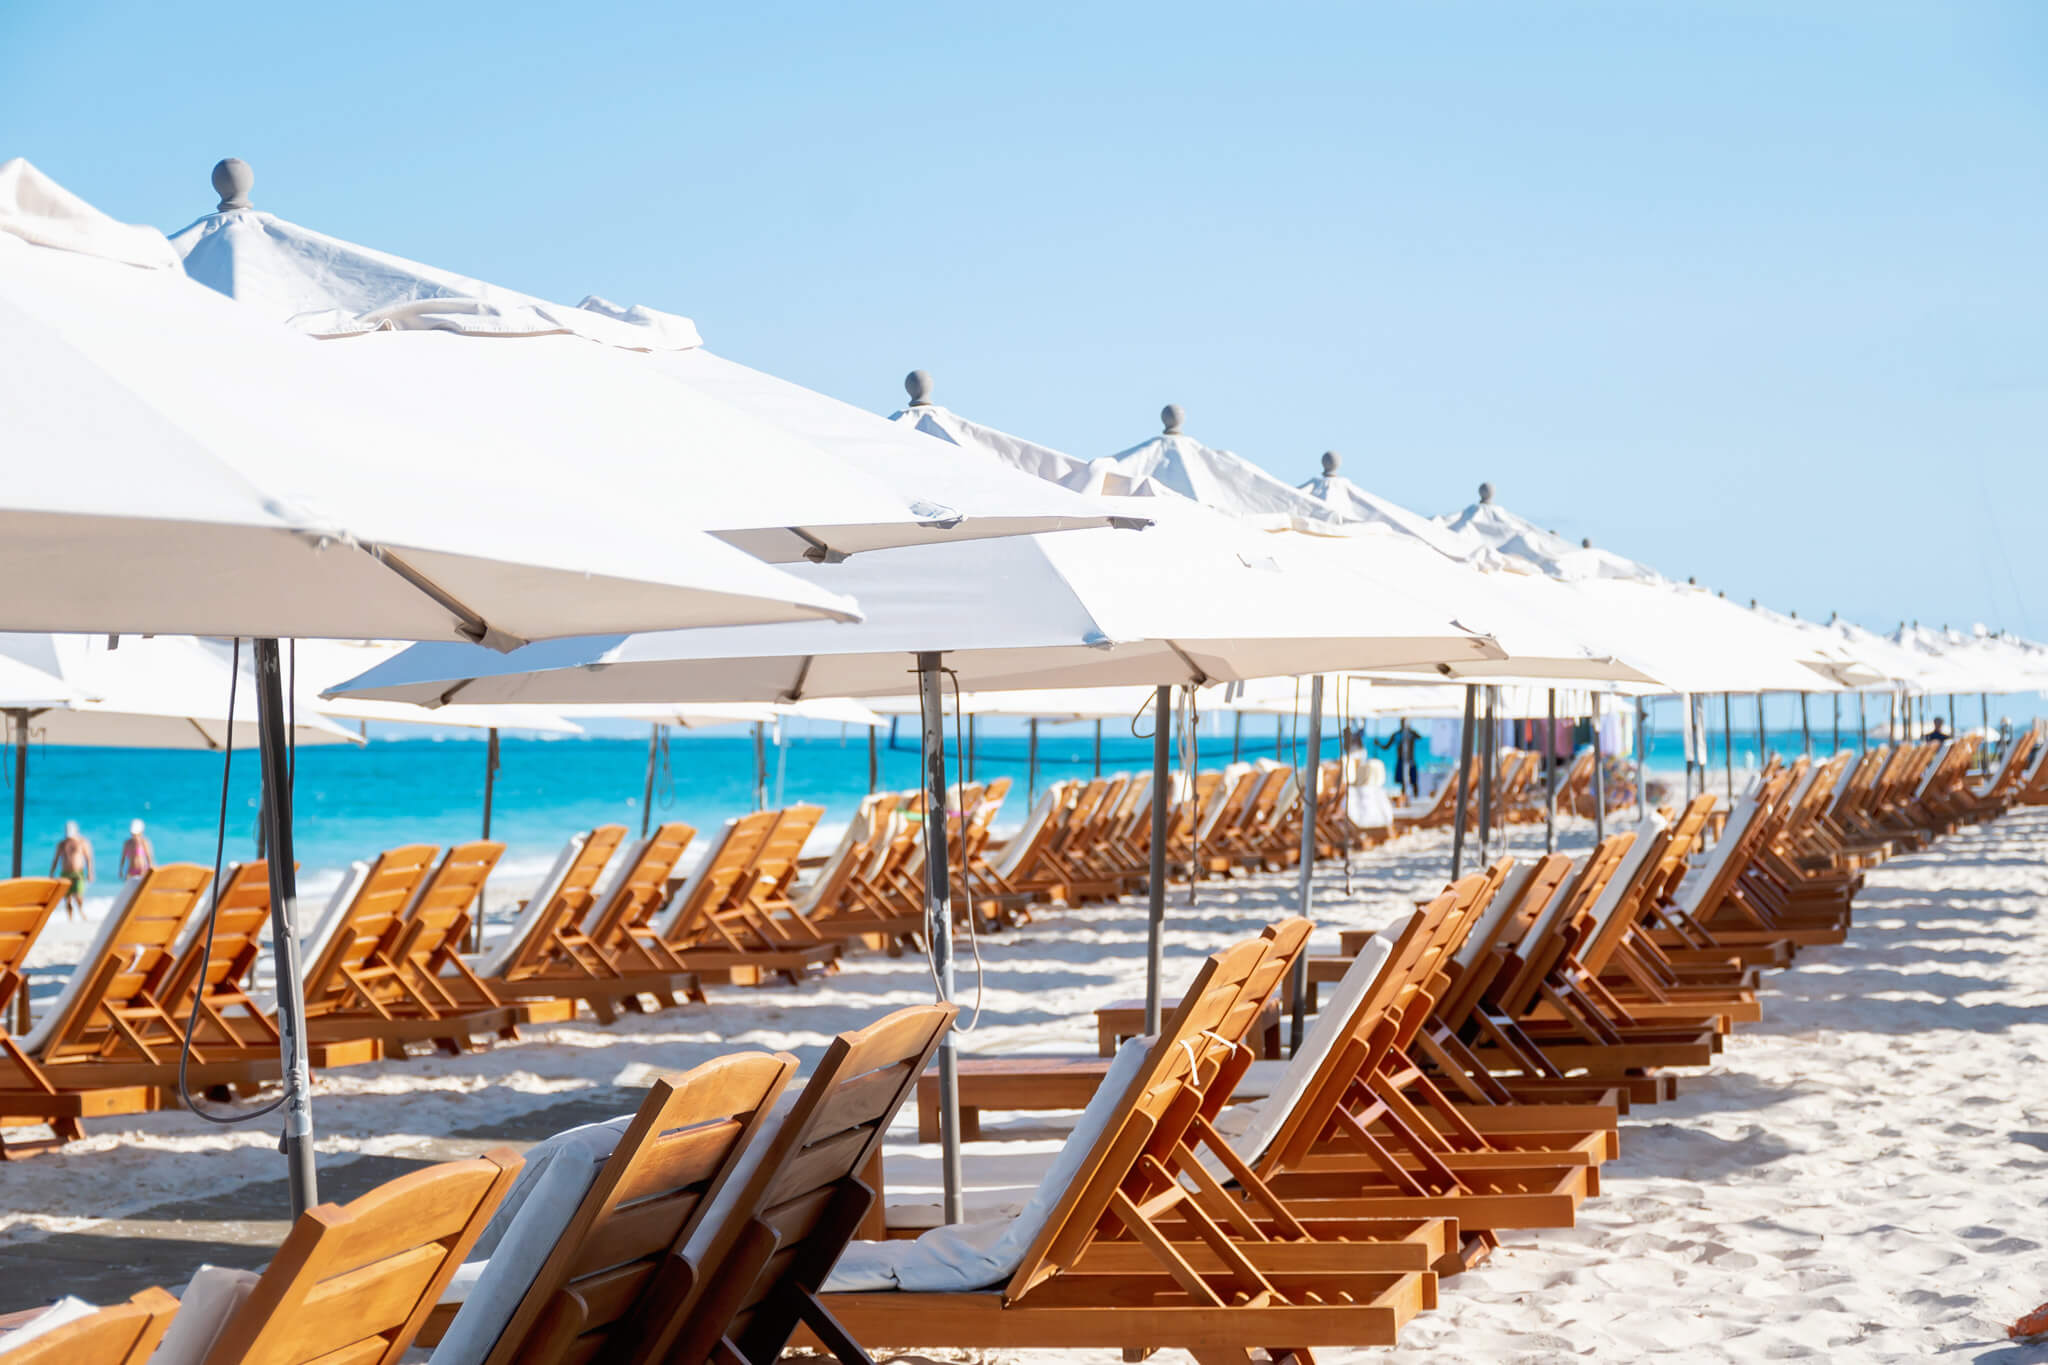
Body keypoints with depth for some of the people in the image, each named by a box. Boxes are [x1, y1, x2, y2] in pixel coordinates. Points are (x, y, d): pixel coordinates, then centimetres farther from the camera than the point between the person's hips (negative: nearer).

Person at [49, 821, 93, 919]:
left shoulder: (83, 842, 1)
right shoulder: (61, 844, 13)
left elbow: (89, 859, -3)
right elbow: (55, 860, 16)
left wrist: (89, 873, -14)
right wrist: (51, 875, 10)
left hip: (77, 874, -4)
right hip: (64, 874, 4)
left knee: (77, 896, -21)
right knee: (67, 901, -1)